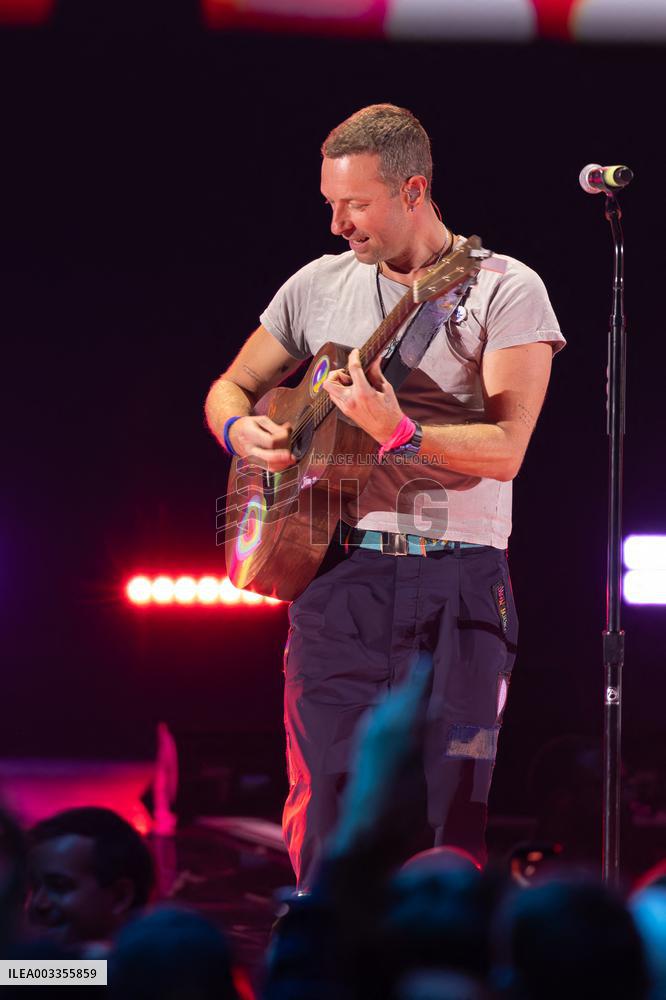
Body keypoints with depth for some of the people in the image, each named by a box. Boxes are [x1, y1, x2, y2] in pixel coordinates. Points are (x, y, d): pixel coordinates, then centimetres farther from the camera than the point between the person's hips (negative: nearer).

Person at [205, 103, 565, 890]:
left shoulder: (504, 290, -3)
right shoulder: (317, 286, 11)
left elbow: (506, 449, -13)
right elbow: (230, 387, 22)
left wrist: (397, 432, -27)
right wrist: (240, 429, -1)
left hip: (458, 580, -3)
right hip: (338, 570, 3)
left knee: (454, 818, -3)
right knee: (324, 813, -2)